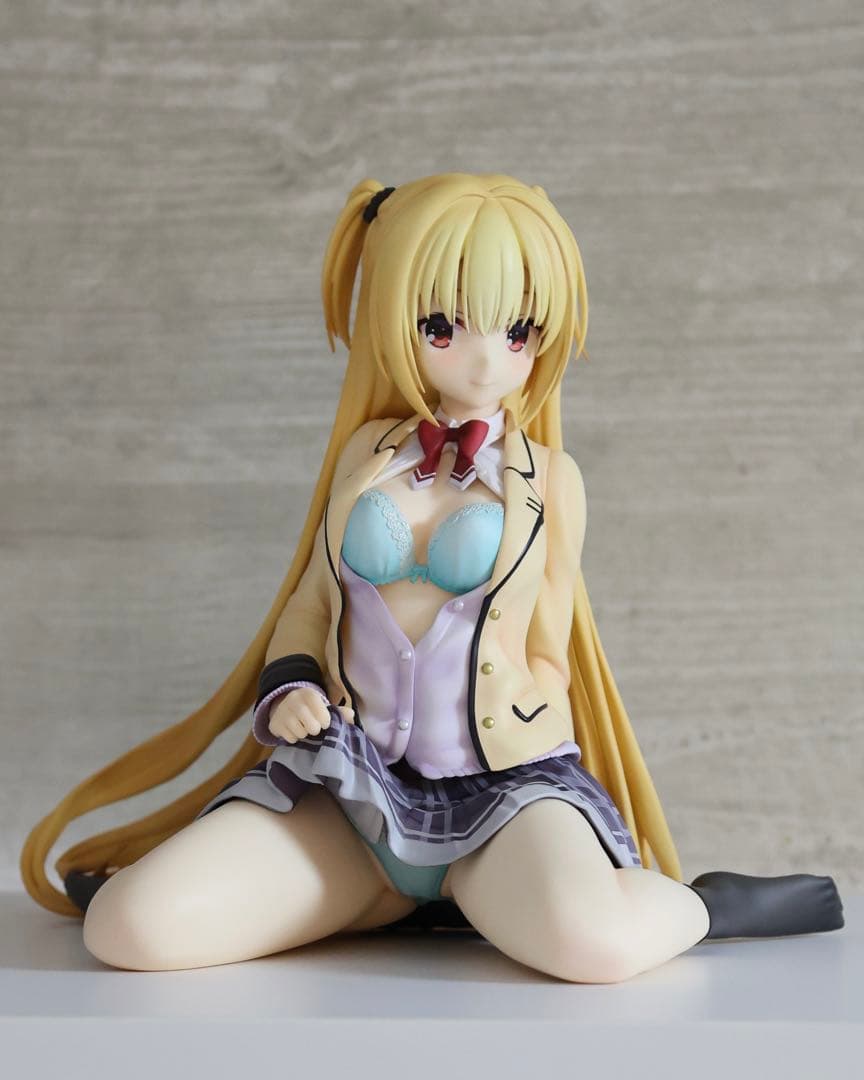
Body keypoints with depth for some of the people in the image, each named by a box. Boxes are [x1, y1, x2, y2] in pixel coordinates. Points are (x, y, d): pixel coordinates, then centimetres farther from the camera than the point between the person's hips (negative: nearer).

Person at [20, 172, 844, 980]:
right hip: (350, 782, 3)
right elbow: (311, 601, 16)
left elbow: (548, 656, 10)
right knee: (133, 927, -21)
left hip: (505, 781, -2)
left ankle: (710, 903, -3)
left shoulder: (547, 478, 4)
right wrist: (288, 690, -1)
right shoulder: (368, 453, 10)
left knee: (594, 941, -38)